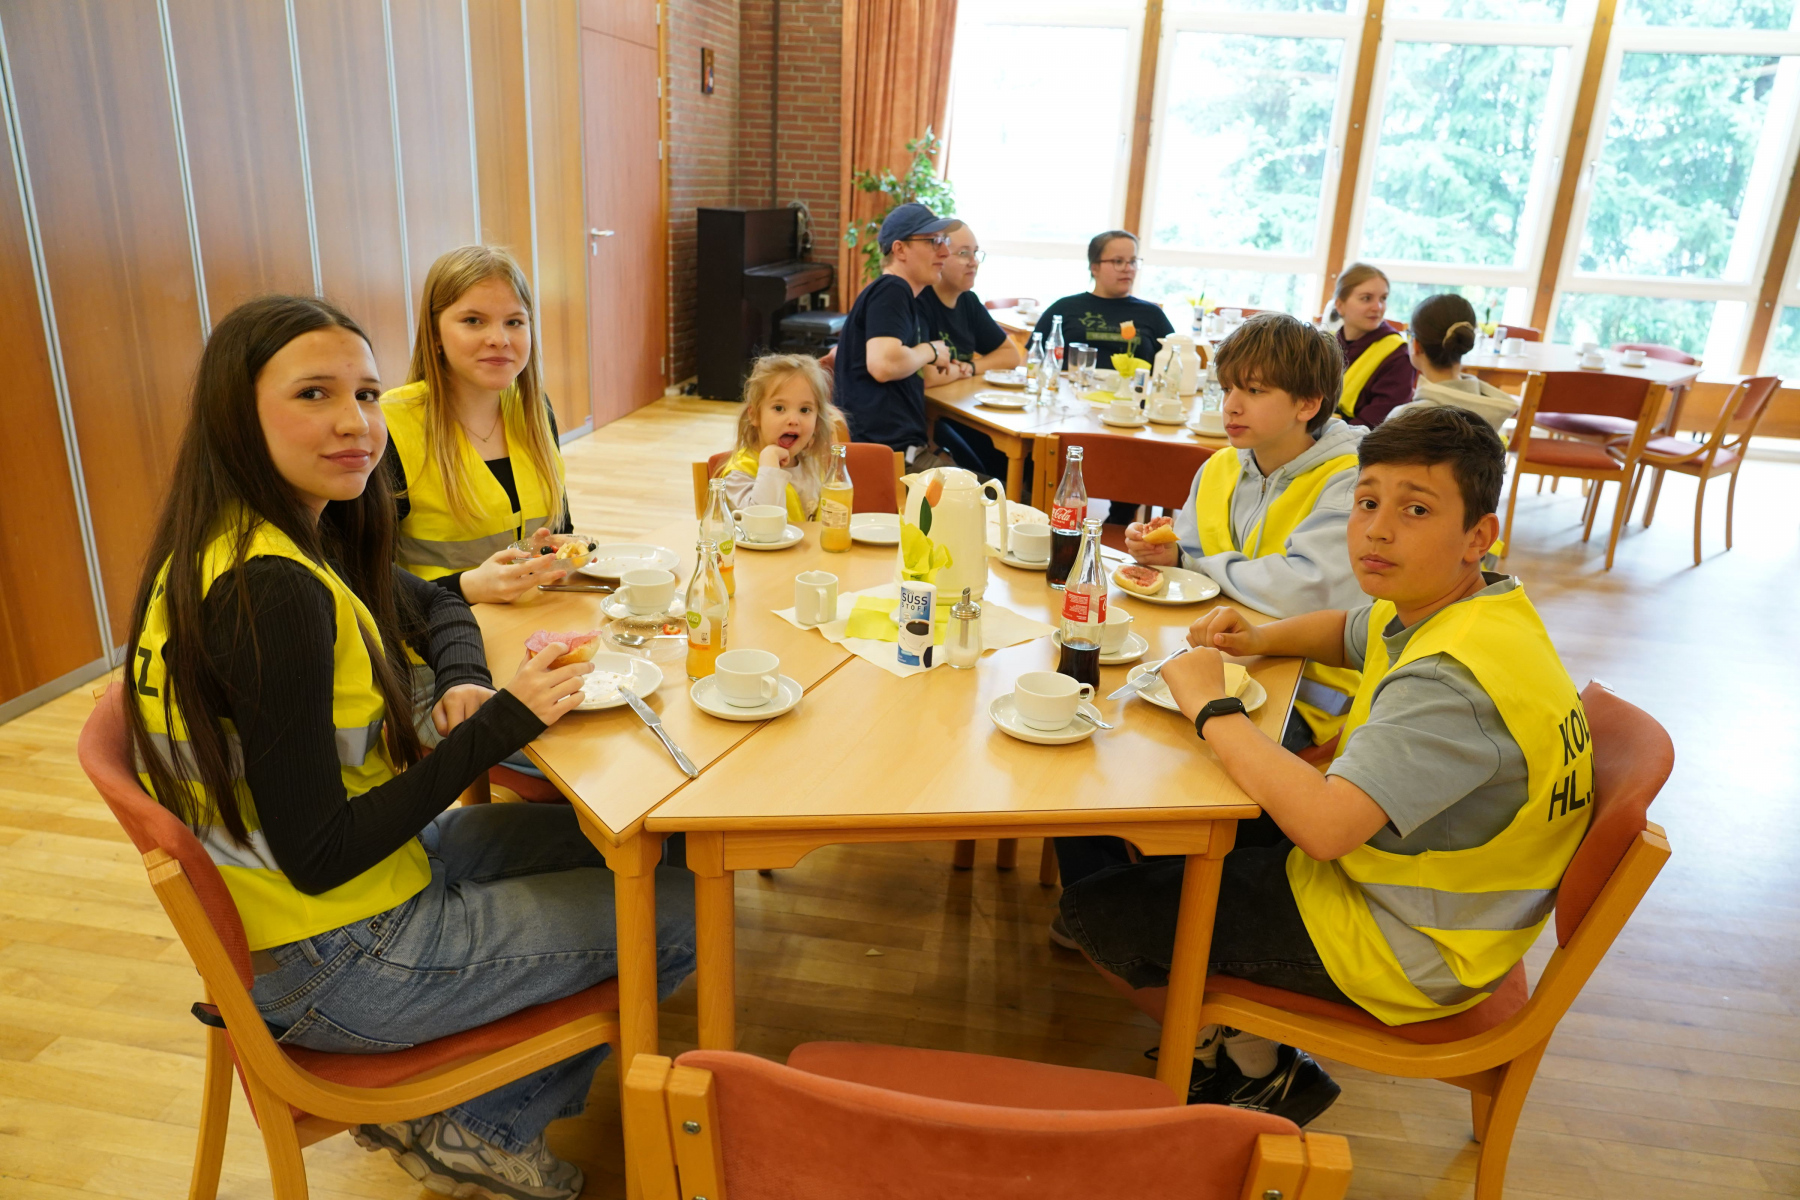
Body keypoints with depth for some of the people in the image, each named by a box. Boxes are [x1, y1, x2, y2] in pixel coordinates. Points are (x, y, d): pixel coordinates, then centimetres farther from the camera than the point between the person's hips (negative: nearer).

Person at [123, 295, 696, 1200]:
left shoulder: (307, 533, 0)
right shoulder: (268, 591, -29)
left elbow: (430, 605, 17)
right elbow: (318, 856, -27)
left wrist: (463, 683, -5)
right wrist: (500, 724, -22)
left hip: (371, 865, 9)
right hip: (331, 964, -9)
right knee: (683, 911, -2)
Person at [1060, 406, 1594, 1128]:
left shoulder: (1454, 679, -33)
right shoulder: (1434, 606, -2)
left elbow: (1323, 825, -42)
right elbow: (1353, 633, 21)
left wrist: (1211, 706, -28)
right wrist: (1260, 640, 0)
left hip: (1402, 952, -10)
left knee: (1099, 912, -7)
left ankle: (1259, 1076, 16)